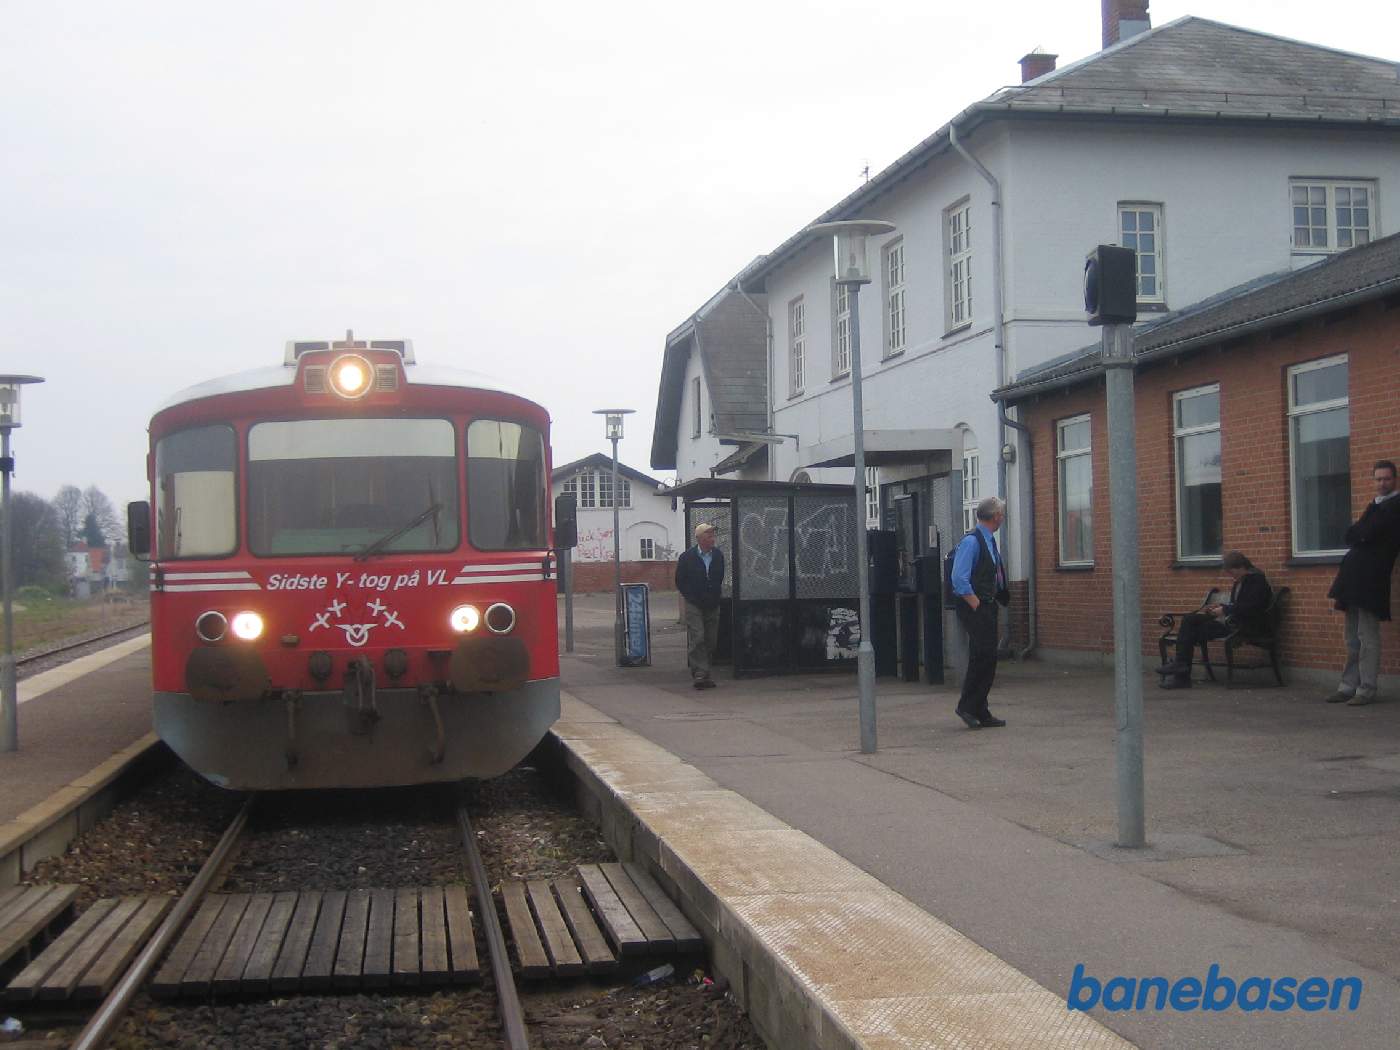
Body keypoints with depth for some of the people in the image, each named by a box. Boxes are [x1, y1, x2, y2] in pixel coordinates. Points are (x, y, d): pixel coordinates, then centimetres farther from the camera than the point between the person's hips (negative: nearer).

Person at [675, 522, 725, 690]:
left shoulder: (719, 555, 6)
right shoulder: (687, 557, -5)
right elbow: (680, 581, 3)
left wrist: (716, 595, 12)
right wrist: (691, 597, 1)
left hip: (713, 606, 4)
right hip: (694, 606, -4)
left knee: (711, 641, 5)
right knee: (697, 639, -14)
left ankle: (702, 673, 15)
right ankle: (700, 674, -16)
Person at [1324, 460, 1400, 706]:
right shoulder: (1375, 506, 24)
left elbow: (1365, 534, -12)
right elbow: (1352, 536, 21)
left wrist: (1356, 532, 6)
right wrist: (1360, 533, 3)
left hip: (1370, 578, -9)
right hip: (1355, 578, 9)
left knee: (1367, 637, -7)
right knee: (1353, 638, 11)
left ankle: (1366, 689, -3)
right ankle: (1349, 686, 15)